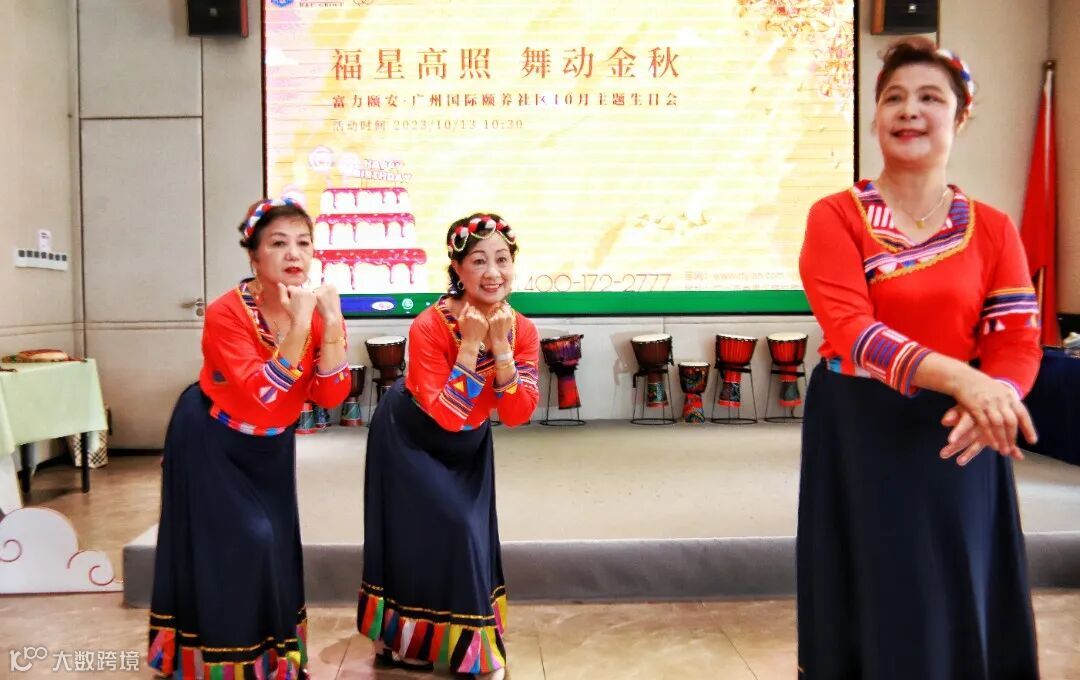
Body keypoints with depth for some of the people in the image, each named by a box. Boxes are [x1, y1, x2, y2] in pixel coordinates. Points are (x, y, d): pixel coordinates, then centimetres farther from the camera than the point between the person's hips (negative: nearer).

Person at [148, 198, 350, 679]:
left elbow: (330, 396, -21)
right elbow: (262, 395, -37)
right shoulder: (227, 313, -27)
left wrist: (330, 326, -31)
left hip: (272, 445, 5)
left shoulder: (319, 311, -13)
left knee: (275, 543, 8)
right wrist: (298, 328, -42)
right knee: (241, 540, -9)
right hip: (213, 441, -5)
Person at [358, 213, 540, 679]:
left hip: (470, 442, 5)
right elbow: (446, 416, -35)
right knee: (435, 529, -3)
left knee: (470, 531, 10)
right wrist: (469, 346, -39)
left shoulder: (521, 331, -17)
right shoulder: (430, 327, -31)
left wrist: (501, 347, -31)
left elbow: (516, 414, -22)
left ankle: (471, 642, 31)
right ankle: (401, 638, 20)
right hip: (412, 438, -5)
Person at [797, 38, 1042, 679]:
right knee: (873, 605, 8)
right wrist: (960, 378, -31)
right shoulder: (835, 216, -6)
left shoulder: (993, 229, 4)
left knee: (964, 605, 11)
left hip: (958, 436, 3)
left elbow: (1019, 342, -1)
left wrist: (992, 400, -24)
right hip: (859, 435, -2)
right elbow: (851, 330, -18)